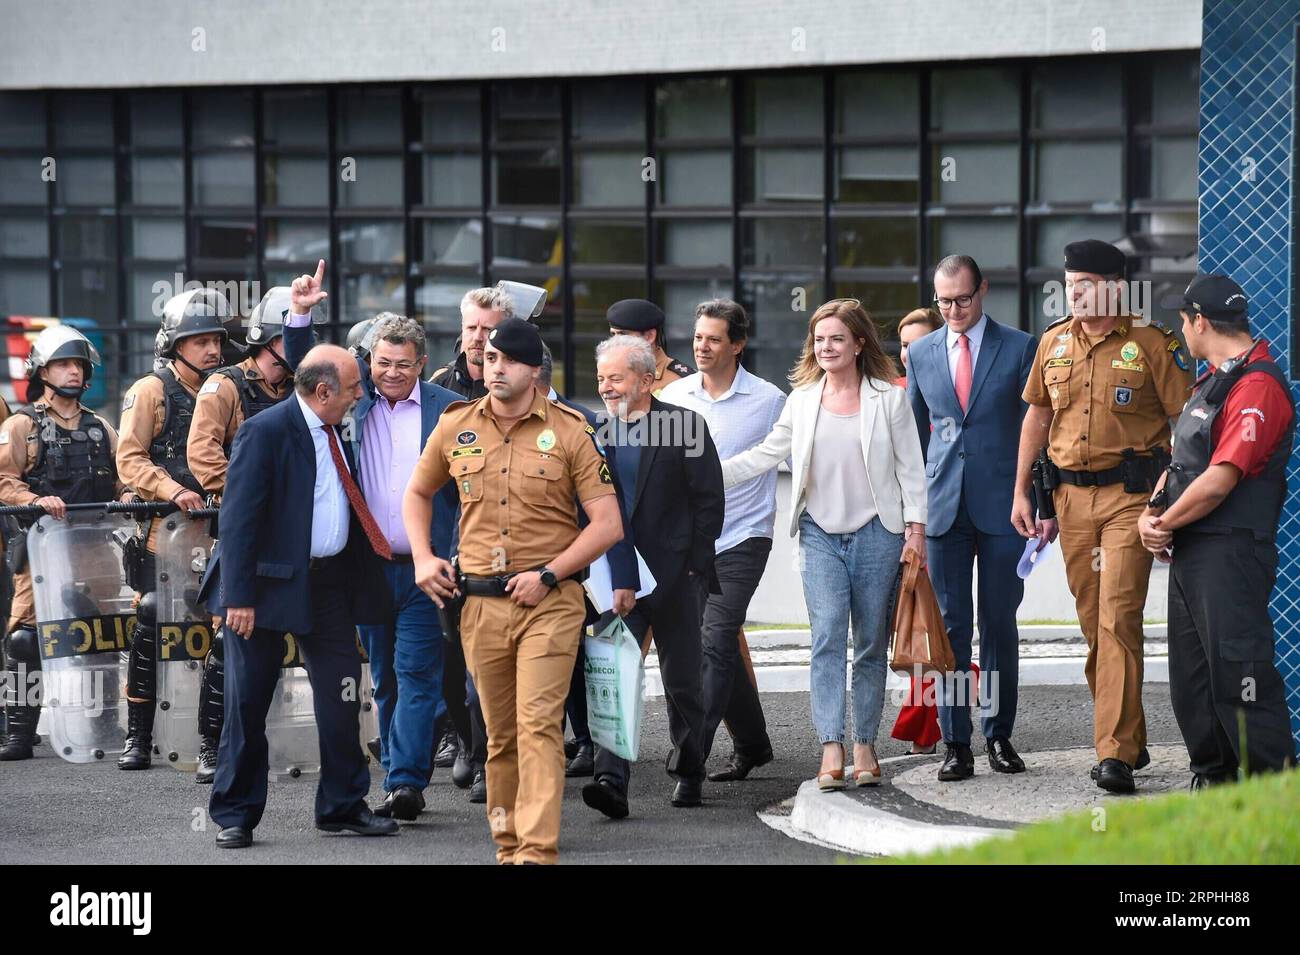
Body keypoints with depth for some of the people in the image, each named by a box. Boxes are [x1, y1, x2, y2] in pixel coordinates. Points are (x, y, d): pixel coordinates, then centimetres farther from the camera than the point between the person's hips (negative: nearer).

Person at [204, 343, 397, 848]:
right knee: (247, 701, 2)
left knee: (342, 696, 8)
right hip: (270, 580, -7)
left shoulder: (337, 433, 8)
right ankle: (235, 815, 11)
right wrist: (239, 596, -21)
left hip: (332, 579, 7)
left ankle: (343, 806, 19)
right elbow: (238, 518, -17)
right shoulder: (265, 432, -14)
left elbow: (353, 500, 18)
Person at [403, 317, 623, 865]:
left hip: (550, 603, -4)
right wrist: (422, 558, 7)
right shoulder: (455, 427, 7)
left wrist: (548, 575, -12)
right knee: (500, 734, 10)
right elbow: (417, 494, 23)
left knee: (538, 726, -13)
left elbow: (608, 524, -4)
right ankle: (508, 846, 20)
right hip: (479, 604, 4)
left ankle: (537, 851, -19)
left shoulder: (568, 432, -3)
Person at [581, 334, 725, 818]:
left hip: (674, 576, -3)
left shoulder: (686, 425, -3)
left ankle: (688, 773, 26)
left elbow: (709, 500, -3)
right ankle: (611, 780, -18)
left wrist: (694, 566, -8)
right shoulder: (598, 433, 9)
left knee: (682, 682, 8)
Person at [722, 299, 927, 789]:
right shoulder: (802, 400, 9)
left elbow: (911, 467, 3)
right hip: (820, 533, 1)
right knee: (827, 637, -11)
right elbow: (766, 455, 15)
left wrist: (915, 528, -3)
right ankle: (831, 749, -16)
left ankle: (865, 745, 12)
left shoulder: (889, 399, 2)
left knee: (871, 643, 3)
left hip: (875, 531, -1)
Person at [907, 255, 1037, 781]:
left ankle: (999, 734, 14)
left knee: (999, 623, 4)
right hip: (943, 507, 2)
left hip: (1002, 504, -2)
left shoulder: (1019, 348, 1)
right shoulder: (921, 353, 10)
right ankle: (955, 742, 4)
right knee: (951, 624, 2)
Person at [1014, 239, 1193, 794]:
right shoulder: (1054, 342, 10)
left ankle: (1116, 754, -16)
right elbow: (1037, 415, 19)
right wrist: (1021, 493, 15)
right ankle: (1129, 741, 19)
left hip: (1132, 496, -5)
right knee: (1092, 624, 8)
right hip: (1071, 495, 5)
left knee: (1119, 619, -14)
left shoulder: (1151, 343, -5)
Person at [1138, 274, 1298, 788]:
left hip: (1230, 552, -10)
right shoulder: (1211, 380, 19)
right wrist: (1151, 512, 4)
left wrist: (1165, 523, -9)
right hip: (1188, 552, 10)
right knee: (1191, 677, 12)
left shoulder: (1258, 385, -14)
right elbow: (1181, 459, 21)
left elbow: (1220, 480, -20)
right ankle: (1214, 778, 19)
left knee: (1237, 670, -12)